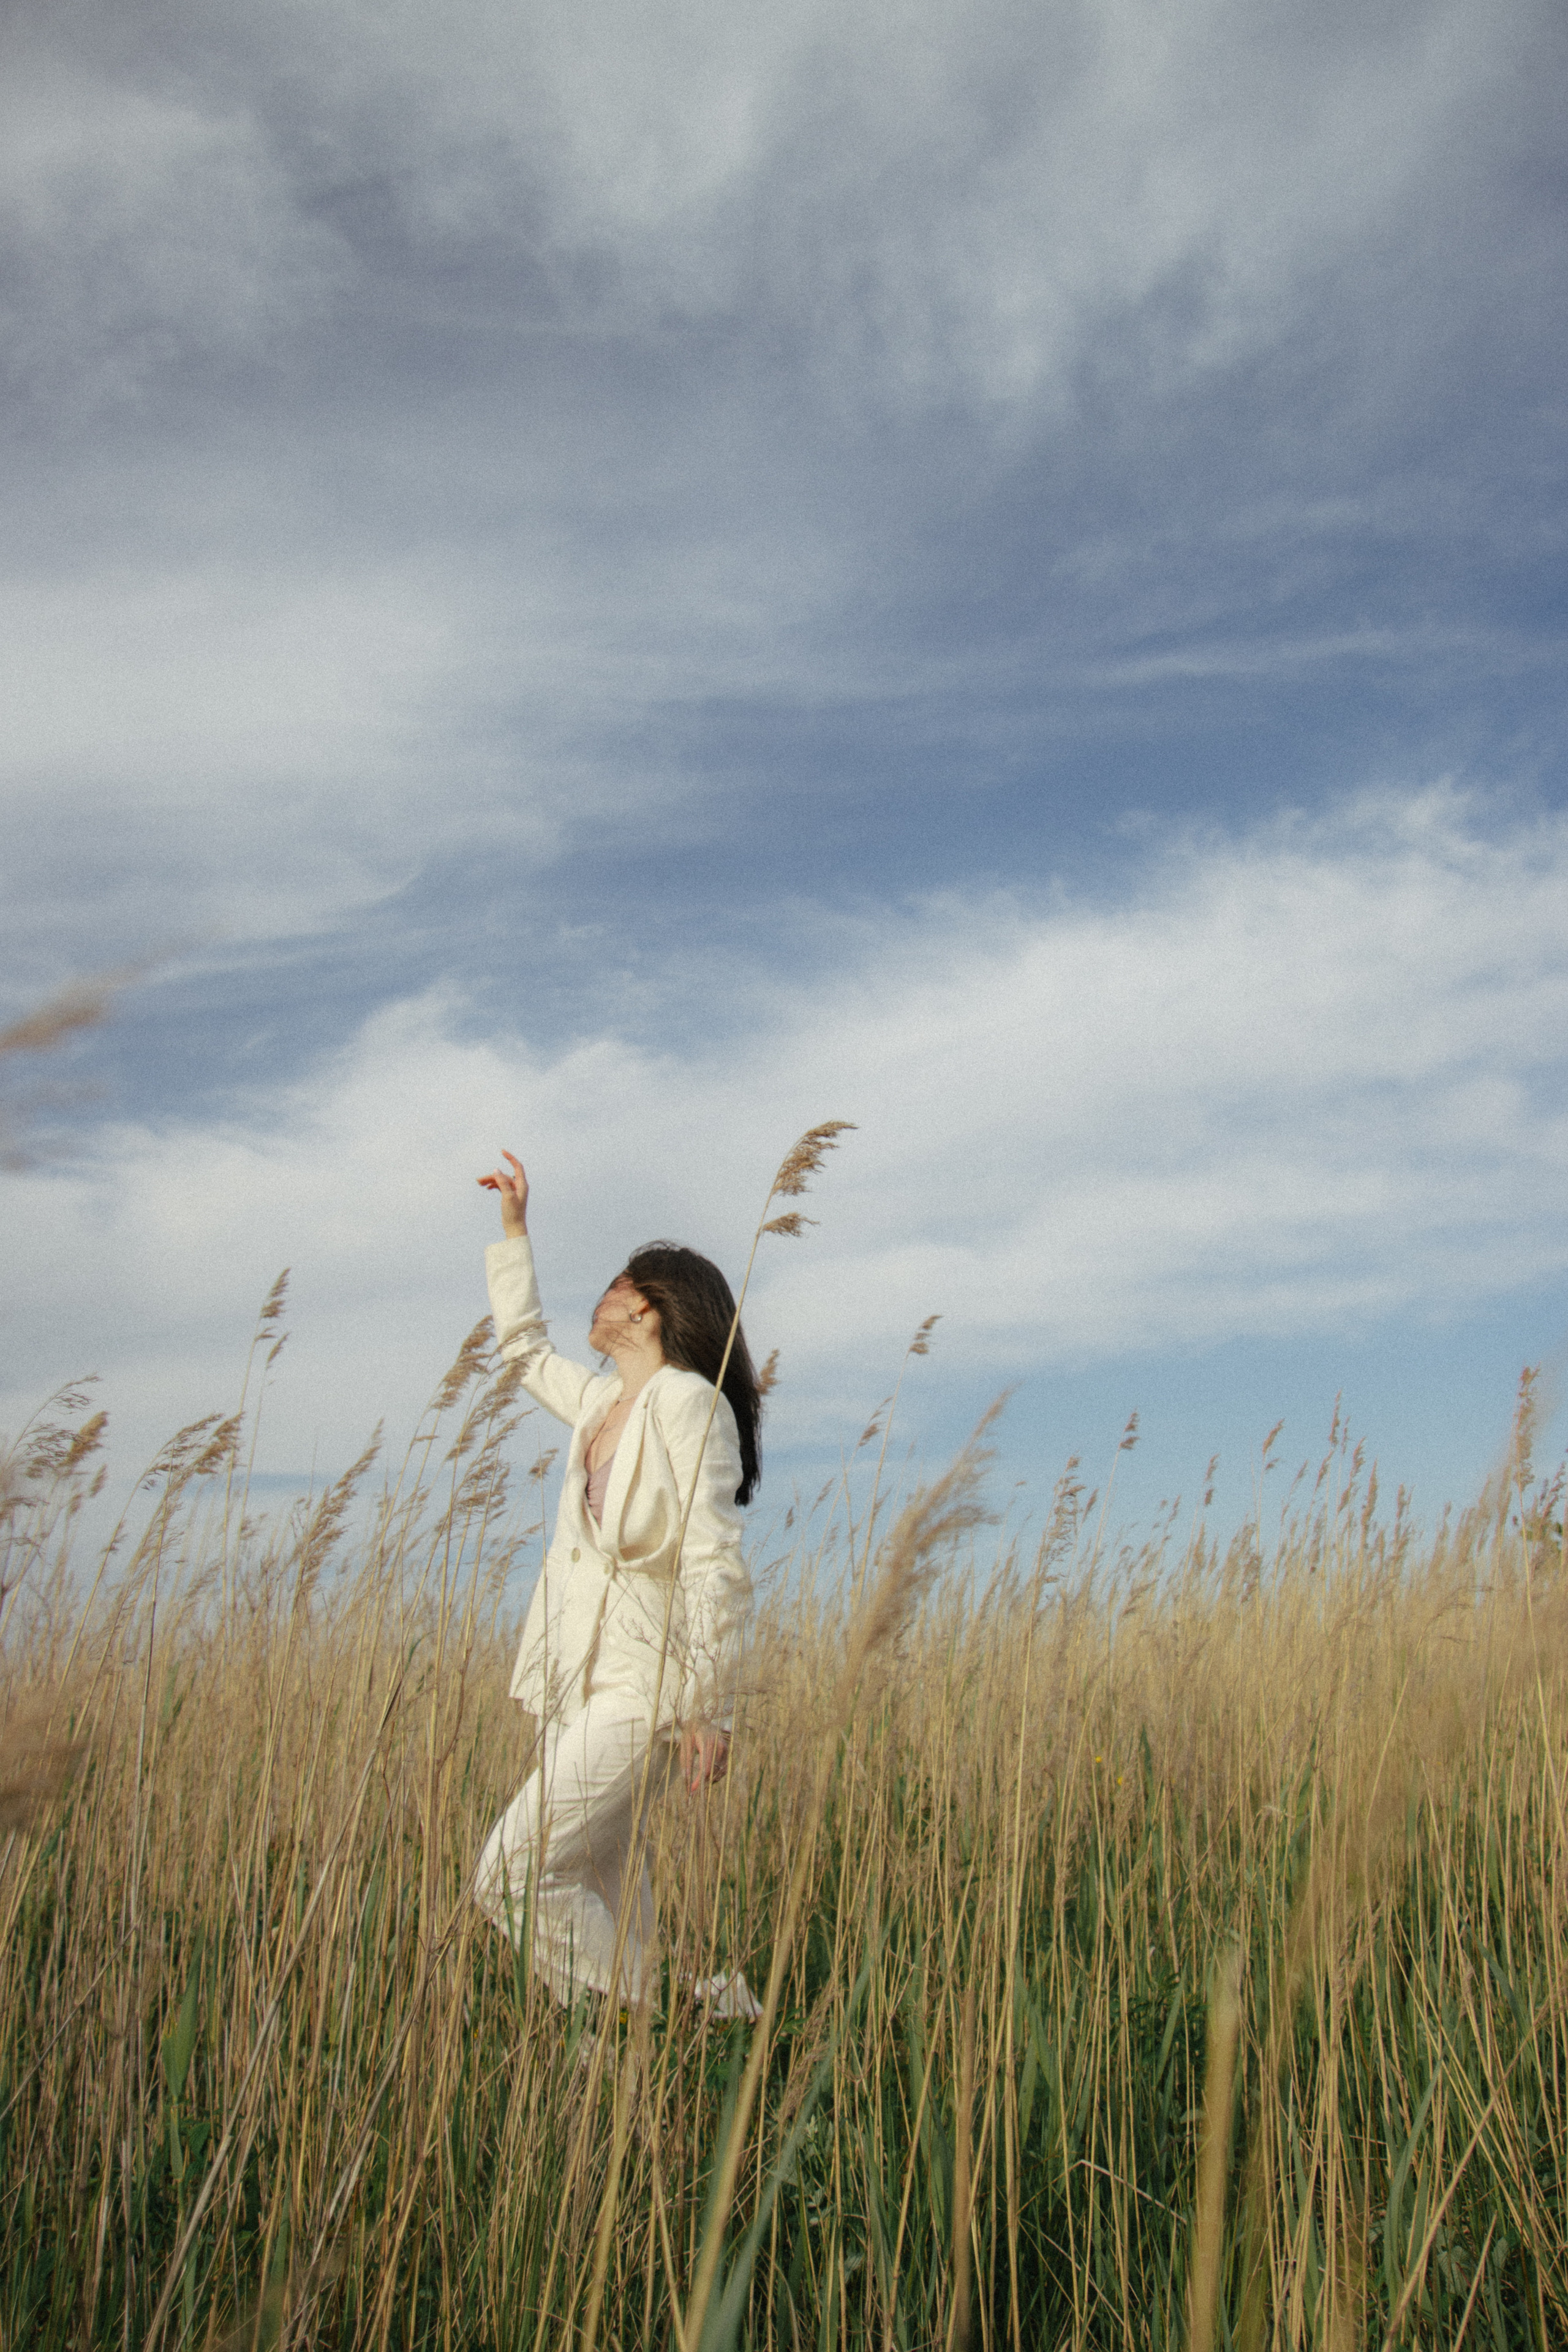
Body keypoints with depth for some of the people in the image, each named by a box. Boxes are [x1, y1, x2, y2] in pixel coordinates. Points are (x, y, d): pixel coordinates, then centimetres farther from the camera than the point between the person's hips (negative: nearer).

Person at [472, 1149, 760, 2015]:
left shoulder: (688, 1401, -12)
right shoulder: (600, 1400, 13)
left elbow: (716, 1568, -18)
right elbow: (524, 1345, 33)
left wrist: (711, 1708, -21)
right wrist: (514, 1228, 33)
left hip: (640, 1693, -8)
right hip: (578, 1685, 8)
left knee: (515, 1874, -15)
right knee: (604, 1900, 10)